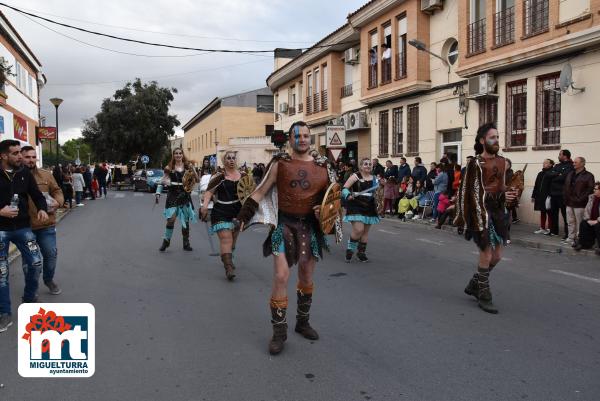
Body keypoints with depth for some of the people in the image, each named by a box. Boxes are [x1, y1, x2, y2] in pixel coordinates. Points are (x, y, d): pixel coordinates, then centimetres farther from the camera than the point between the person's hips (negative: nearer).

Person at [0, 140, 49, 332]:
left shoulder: (25, 173, 0)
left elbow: (37, 194, 7)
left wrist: (42, 209, -12)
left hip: (23, 227, 3)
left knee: (36, 262, 5)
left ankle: (29, 297, 31)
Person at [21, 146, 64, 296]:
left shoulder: (46, 175, 6)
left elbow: (57, 191, 11)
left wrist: (57, 202, -8)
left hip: (47, 225, 2)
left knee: (50, 253, 8)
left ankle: (49, 279, 32)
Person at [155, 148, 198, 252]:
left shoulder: (188, 166, 4)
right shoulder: (169, 168, 4)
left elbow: (197, 180, 2)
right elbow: (162, 182, 10)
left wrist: (192, 170, -14)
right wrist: (158, 193, 0)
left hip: (185, 195, 1)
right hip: (173, 195, -1)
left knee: (185, 220, 7)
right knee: (171, 218, -13)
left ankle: (186, 243, 19)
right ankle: (166, 241, 6)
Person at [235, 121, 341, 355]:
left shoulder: (322, 166, 4)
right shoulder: (280, 163, -1)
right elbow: (261, 192, 1)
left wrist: (324, 209, -8)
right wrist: (243, 215, -7)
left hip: (310, 226, 3)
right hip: (284, 224, -3)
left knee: (306, 277, 14)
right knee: (281, 276, -12)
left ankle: (303, 322, 35)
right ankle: (279, 332, 2)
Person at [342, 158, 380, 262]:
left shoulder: (374, 179, 13)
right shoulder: (355, 177, -5)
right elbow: (344, 188, -12)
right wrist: (348, 196, -30)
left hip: (369, 208, 6)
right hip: (356, 206, -6)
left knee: (365, 231, 10)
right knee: (358, 230, -17)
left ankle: (361, 252, 26)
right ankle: (350, 250, 4)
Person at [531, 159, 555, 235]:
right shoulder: (540, 174, 16)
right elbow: (536, 185, 17)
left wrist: (550, 195, -26)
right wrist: (533, 196, 15)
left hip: (548, 197, -7)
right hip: (540, 196, 7)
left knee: (549, 213, 1)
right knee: (542, 213, 12)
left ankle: (549, 229, 7)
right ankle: (542, 228, 19)